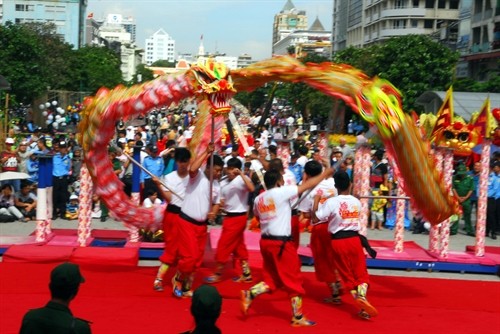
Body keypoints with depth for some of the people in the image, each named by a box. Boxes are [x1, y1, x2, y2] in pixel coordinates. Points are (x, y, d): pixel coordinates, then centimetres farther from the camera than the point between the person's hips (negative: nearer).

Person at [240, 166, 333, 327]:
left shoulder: (259, 199, 7)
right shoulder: (281, 192, -10)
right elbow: (307, 185, -4)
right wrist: (325, 173, 7)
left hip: (265, 241, 7)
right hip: (281, 243, -7)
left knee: (272, 280, 19)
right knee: (294, 280, 6)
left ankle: (249, 295, 0)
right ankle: (298, 317, 13)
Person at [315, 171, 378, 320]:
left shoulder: (331, 202, -12)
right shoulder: (356, 202, 2)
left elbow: (316, 217, -14)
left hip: (338, 241, -2)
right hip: (354, 239, 2)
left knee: (347, 275, 11)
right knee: (361, 272, 6)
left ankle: (359, 300, 4)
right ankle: (362, 294, -20)